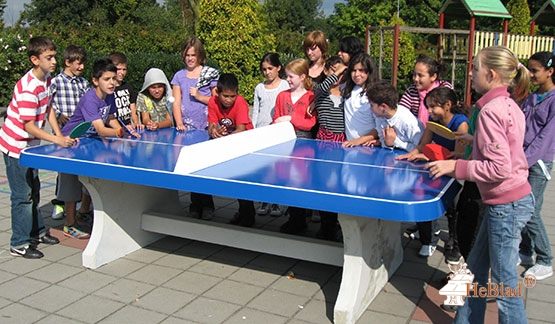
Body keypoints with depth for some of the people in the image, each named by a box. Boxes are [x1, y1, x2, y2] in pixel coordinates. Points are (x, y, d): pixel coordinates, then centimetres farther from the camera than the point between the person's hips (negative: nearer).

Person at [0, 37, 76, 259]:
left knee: (33, 191, 20)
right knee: (22, 196, -2)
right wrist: (57, 140, -31)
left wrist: (60, 135, 2)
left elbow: (47, 109, 11)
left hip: (29, 145, 9)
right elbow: (29, 126, -27)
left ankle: (37, 232, 35)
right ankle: (19, 244, 10)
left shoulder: (46, 79, 0)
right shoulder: (28, 88, -27)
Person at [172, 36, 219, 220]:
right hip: (186, 129, 3)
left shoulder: (211, 74, 6)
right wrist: (179, 124, -5)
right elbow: (176, 103, 8)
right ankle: (196, 205, 12)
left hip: (206, 129, -2)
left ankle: (206, 206, 7)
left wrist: (200, 96, -7)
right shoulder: (179, 76, 14)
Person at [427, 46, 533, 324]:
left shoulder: (491, 110, -19)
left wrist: (455, 166, -17)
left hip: (506, 204, -9)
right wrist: (474, 141, 13)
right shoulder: (509, 105, 7)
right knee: (477, 267, 20)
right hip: (513, 199, 9)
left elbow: (499, 168, -24)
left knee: (504, 283, 3)